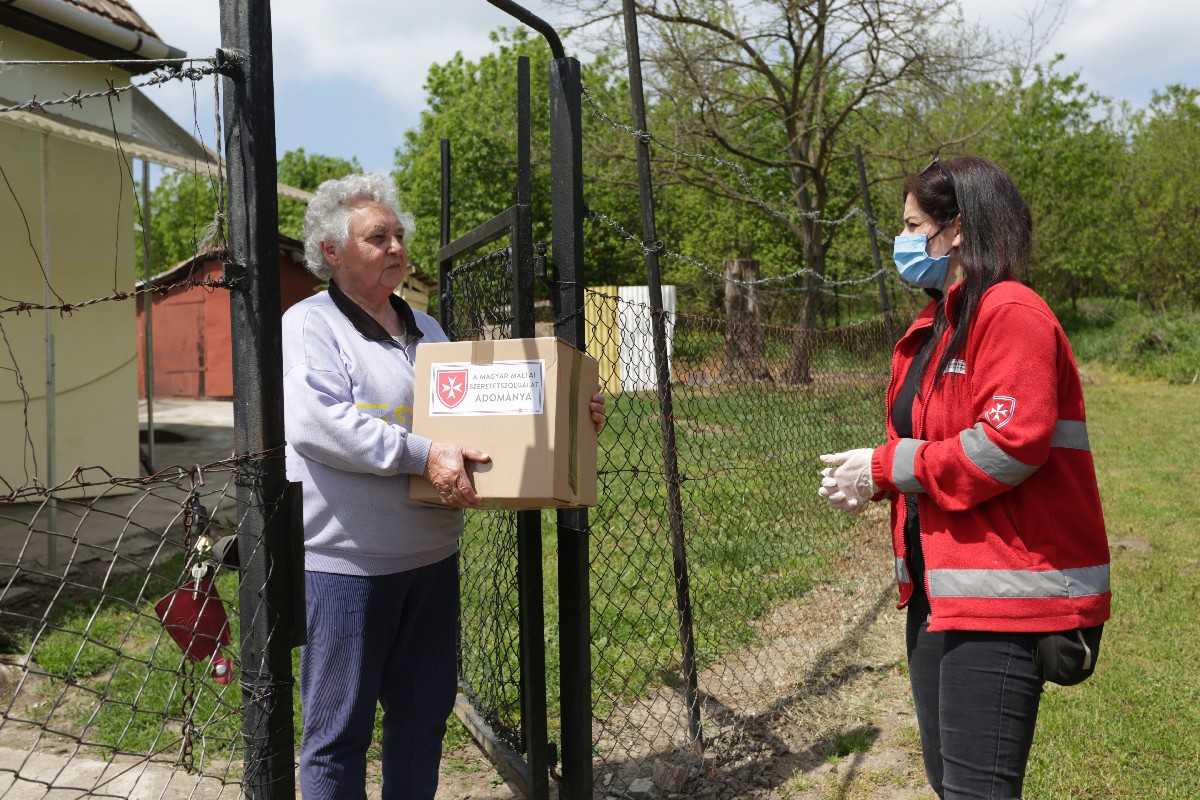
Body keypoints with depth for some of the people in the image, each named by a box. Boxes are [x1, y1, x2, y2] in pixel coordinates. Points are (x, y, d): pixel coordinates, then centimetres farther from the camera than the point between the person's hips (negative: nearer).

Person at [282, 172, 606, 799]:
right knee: (339, 727, 5)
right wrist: (423, 455, -26)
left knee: (423, 712, 17)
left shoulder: (425, 330, 16)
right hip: (346, 564, -7)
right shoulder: (309, 325, -6)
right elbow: (317, 421, -22)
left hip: (431, 556, 7)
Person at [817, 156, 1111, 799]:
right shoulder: (931, 329, 16)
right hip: (935, 587, 10)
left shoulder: (1010, 312, -13)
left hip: (1000, 596, -9)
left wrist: (886, 468, -16)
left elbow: (1011, 443, -24)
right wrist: (871, 479, -2)